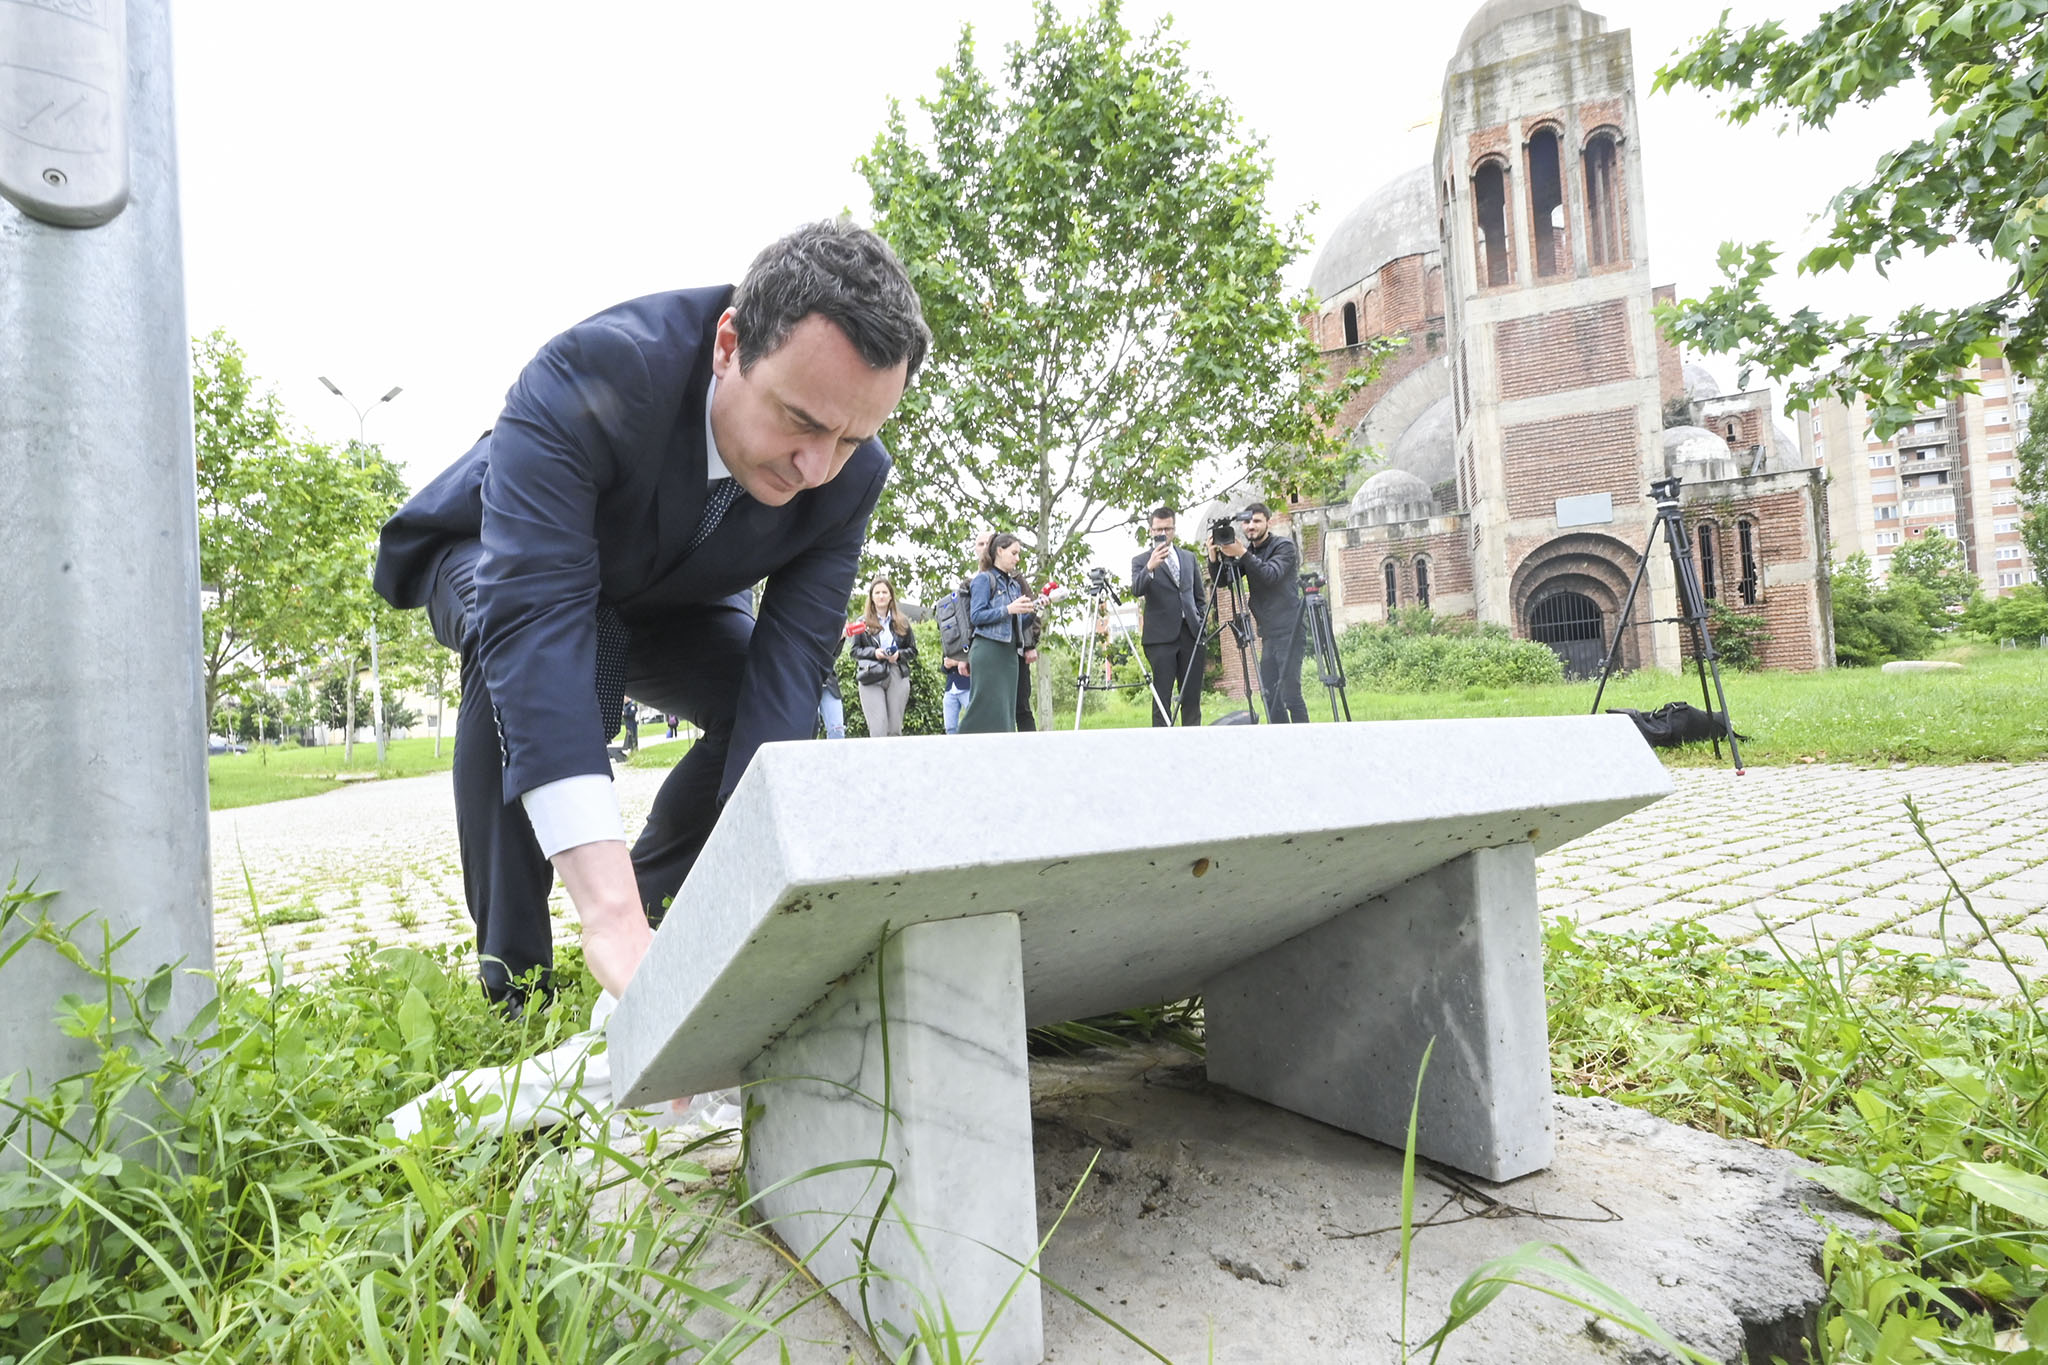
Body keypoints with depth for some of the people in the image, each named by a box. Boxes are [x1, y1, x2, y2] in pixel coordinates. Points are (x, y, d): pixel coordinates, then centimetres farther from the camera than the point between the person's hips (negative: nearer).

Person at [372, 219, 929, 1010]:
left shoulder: (851, 478, -27)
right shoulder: (586, 376, -41)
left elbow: (787, 670, -30)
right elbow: (533, 617, -51)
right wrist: (610, 915, -59)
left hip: (663, 595, 4)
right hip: (486, 561, -3)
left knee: (764, 701, -20)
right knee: (529, 643, -36)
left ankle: (660, 930, 3)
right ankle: (510, 991, -21)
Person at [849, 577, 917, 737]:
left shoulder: (902, 622, 13)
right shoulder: (863, 623, 8)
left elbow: (913, 651, 13)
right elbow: (855, 651, 6)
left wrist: (899, 654, -8)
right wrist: (874, 652, -11)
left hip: (897, 677, 2)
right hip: (871, 678, -2)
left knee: (894, 730, 0)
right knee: (878, 731, -12)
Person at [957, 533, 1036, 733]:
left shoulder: (1015, 584, 19)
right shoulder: (984, 579, -2)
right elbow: (976, 616, -12)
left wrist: (1029, 610, 4)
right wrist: (1008, 609, -18)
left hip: (1009, 653, 7)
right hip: (988, 651, -7)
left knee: (1006, 709, 4)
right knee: (985, 707, -10)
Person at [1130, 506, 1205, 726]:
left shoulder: (1189, 557, 18)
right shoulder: (1141, 560, 4)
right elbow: (1136, 590, -14)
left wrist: (1200, 625, 12)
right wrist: (1150, 567, -30)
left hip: (1190, 634, 4)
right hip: (1161, 636, -4)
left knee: (1192, 698, 4)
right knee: (1162, 698, -7)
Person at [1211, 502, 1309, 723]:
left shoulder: (1284, 546, -3)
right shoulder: (1249, 552, 15)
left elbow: (1271, 575, -19)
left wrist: (1242, 555, -27)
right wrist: (1215, 557, -9)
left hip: (1289, 632, -7)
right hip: (1269, 635, 7)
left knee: (1290, 693, -12)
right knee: (1269, 695, 6)